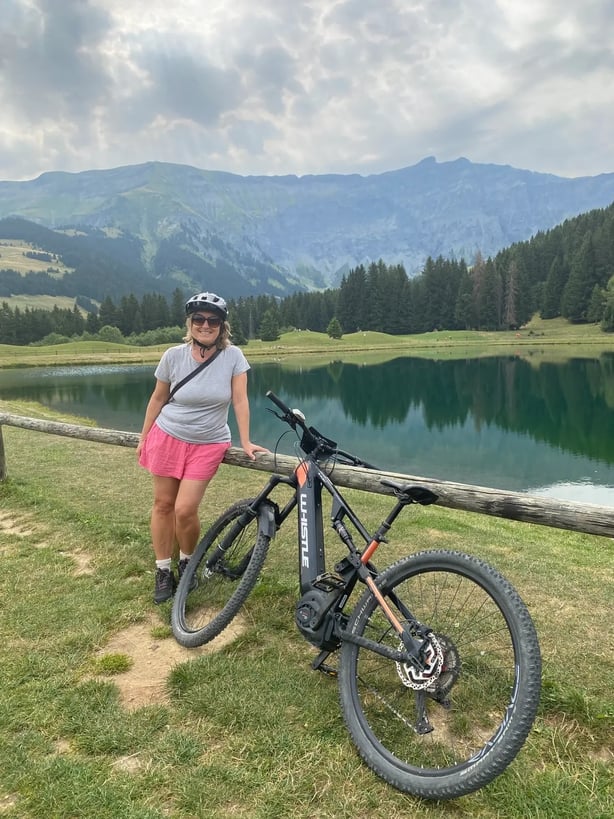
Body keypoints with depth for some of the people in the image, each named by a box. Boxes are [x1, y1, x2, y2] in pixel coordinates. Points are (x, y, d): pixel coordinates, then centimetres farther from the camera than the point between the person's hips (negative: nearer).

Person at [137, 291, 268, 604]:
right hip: (167, 437, 2)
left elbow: (240, 400, -9)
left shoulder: (233, 356, -10)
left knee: (185, 509, -7)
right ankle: (163, 571, 24)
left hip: (208, 444, -1)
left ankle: (187, 563, 22)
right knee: (163, 504, 7)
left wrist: (246, 442, -13)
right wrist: (143, 439, 8)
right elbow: (157, 399, 3)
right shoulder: (173, 355, -7)